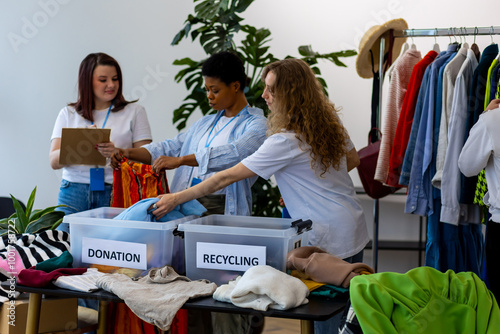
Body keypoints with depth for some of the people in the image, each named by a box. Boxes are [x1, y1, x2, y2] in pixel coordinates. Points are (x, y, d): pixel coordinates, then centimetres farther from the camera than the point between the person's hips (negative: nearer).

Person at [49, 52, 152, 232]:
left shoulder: (134, 112, 9)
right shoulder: (68, 114, 12)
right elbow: (54, 161, 4)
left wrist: (117, 153, -19)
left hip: (115, 193, -1)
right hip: (74, 192, 2)